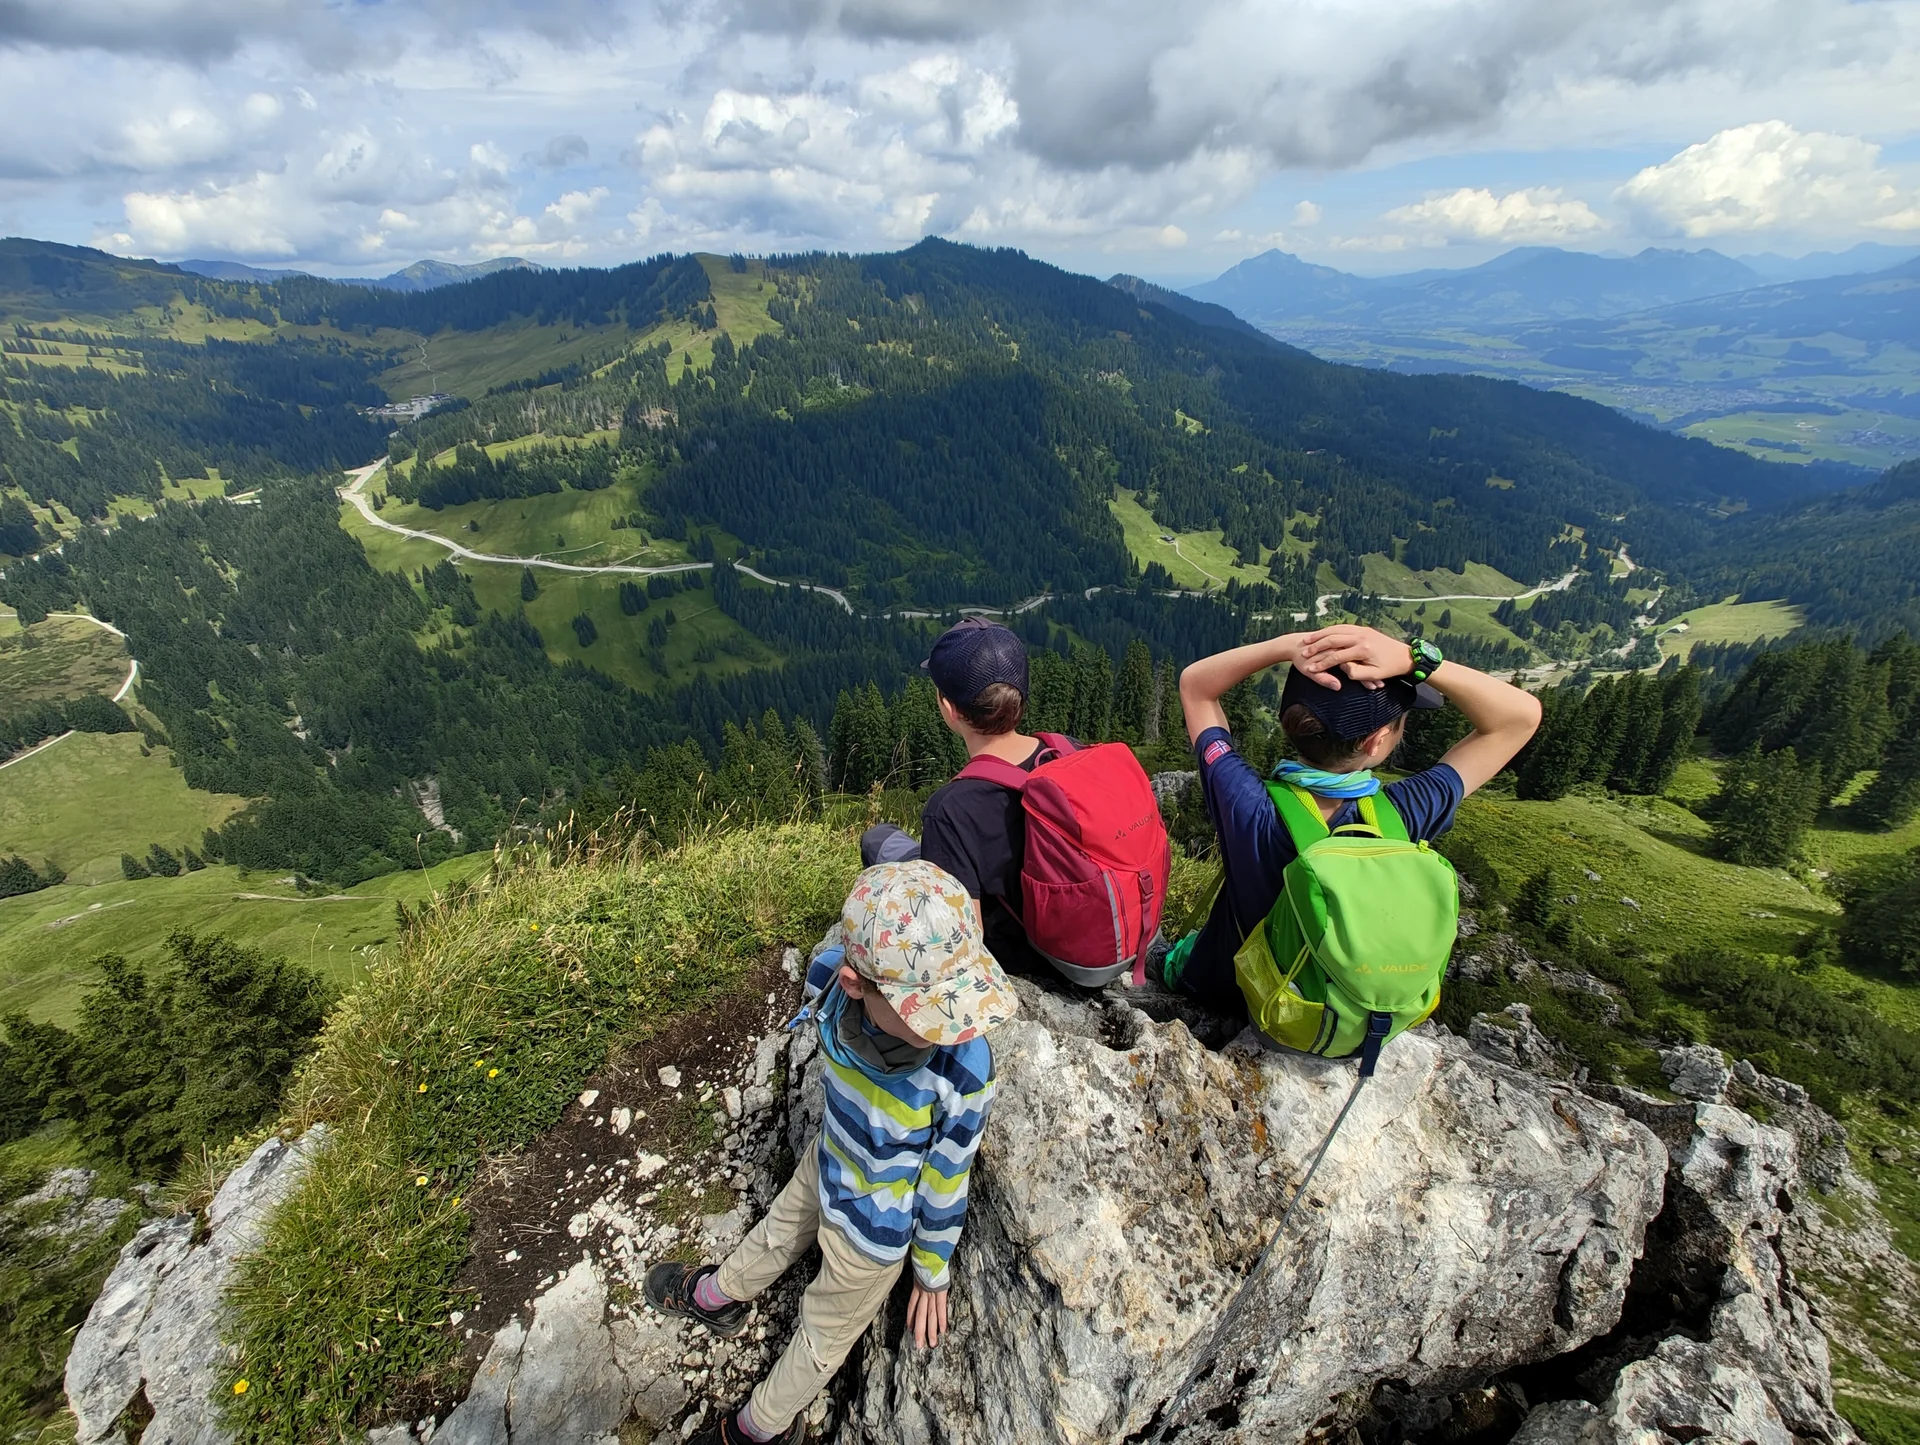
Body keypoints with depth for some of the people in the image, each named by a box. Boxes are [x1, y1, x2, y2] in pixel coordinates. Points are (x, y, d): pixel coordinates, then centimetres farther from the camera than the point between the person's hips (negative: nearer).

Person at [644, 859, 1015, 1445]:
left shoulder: (963, 1070, -41)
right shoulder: (832, 976, -31)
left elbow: (944, 1183, -22)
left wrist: (933, 1275, -4)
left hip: (873, 1228, -3)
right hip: (825, 1161, 4)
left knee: (824, 1334, 26)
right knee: (776, 1236, 35)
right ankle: (716, 1294, 68)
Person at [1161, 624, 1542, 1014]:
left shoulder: (1247, 809, -36)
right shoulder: (1399, 818, -33)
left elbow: (1194, 686, -21)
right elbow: (1521, 715, -22)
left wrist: (1288, 646, -36)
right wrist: (1415, 660, -38)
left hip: (1225, 988, -1)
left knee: (1175, 957, 32)